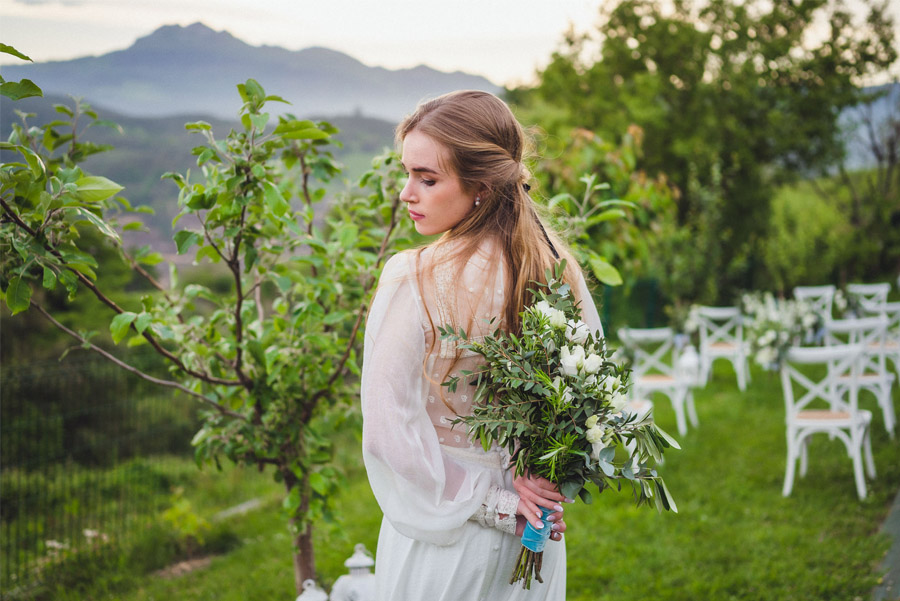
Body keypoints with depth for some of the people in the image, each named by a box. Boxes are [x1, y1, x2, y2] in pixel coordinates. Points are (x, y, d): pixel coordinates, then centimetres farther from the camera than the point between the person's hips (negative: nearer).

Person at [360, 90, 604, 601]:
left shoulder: (412, 280, -22)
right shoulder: (559, 267, -7)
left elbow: (390, 429, -21)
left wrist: (489, 500, -14)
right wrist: (527, 486, 2)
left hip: (441, 538, -4)